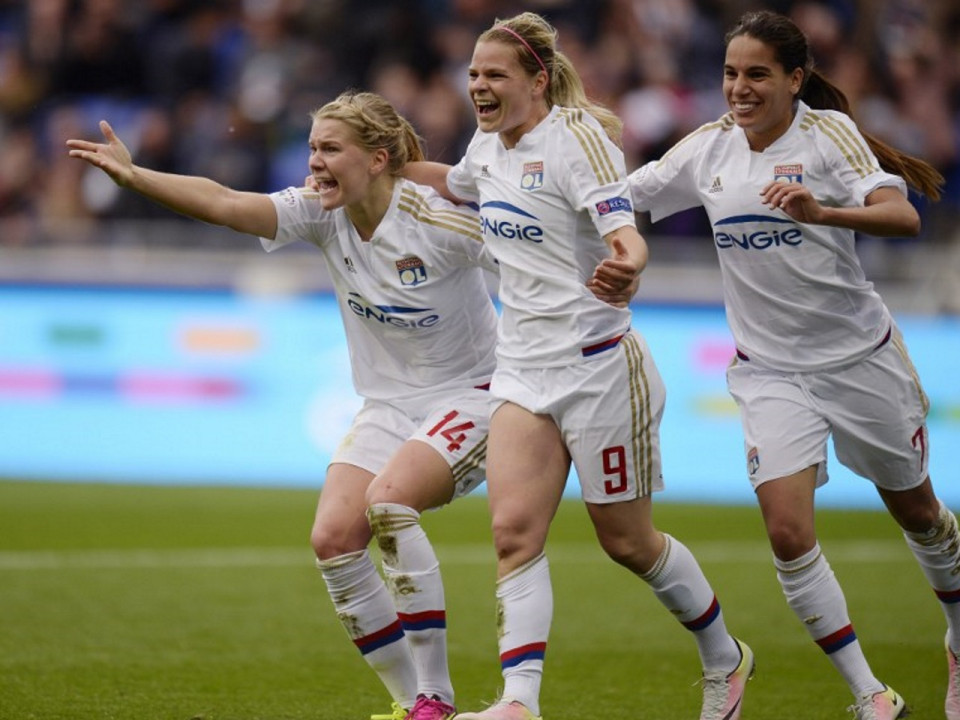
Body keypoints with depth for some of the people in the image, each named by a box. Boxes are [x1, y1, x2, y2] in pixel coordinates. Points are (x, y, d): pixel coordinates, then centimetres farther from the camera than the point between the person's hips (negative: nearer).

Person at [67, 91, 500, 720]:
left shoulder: (435, 219, -19)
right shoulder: (322, 214, -5)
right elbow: (224, 204, -16)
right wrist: (133, 176, -25)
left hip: (469, 394, -6)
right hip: (388, 404, 6)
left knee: (388, 500, -30)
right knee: (333, 537, -13)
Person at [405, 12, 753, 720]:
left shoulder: (577, 138, -16)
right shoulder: (490, 145, 8)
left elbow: (627, 231, -29)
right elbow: (456, 183, 33)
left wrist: (627, 262, -51)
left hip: (597, 364, -7)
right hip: (524, 368, 7)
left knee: (627, 542, 5)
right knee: (515, 531, -10)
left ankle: (726, 661, 28)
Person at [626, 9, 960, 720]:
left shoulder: (826, 132, -13)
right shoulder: (709, 147, 0)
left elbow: (903, 215, -26)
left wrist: (817, 211, -42)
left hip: (861, 357, -3)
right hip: (771, 372, 3)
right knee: (788, 532, -15)